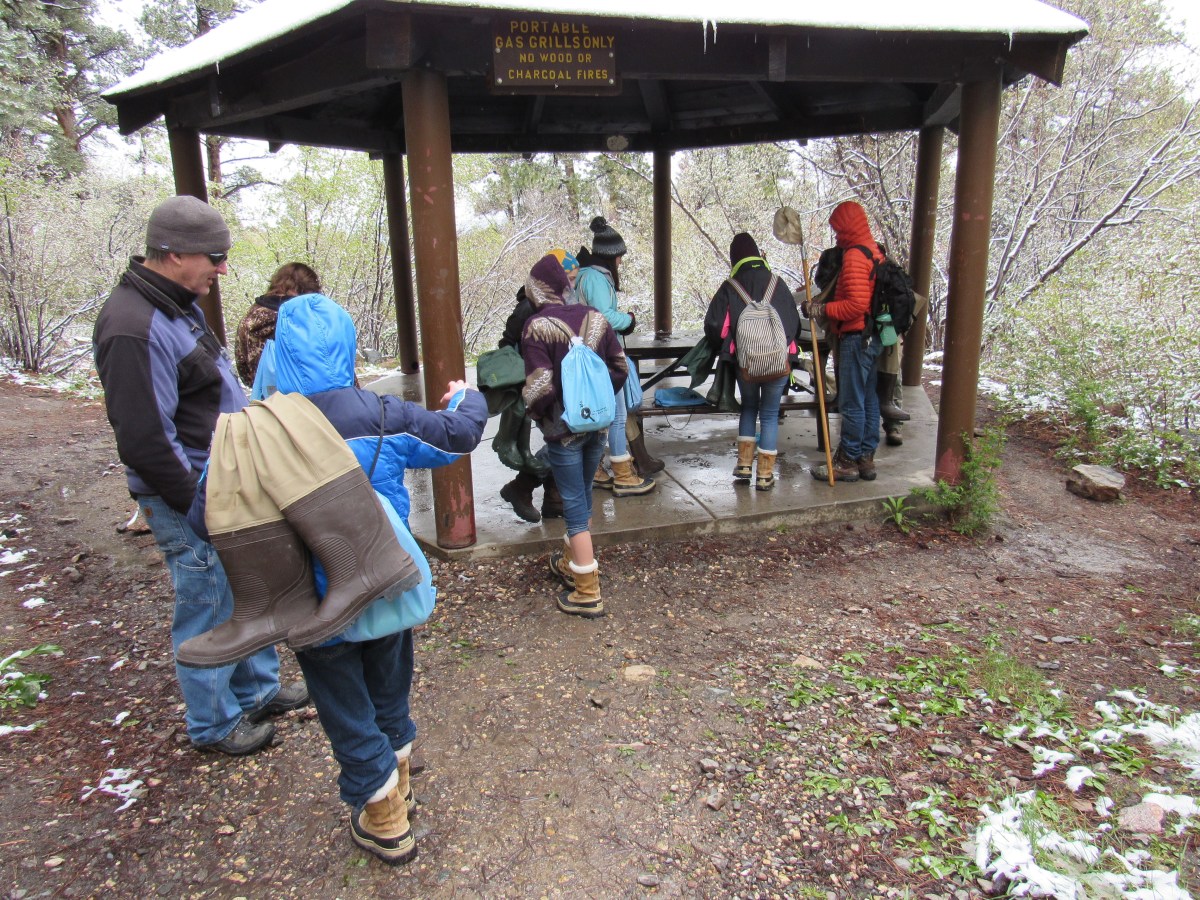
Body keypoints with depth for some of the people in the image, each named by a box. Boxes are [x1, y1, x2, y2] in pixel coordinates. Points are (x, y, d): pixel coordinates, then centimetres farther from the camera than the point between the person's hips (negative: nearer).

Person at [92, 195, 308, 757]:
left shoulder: (178, 305, 8)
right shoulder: (134, 328, -24)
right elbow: (146, 443, -25)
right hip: (190, 503, -10)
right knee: (209, 612, 7)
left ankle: (257, 689, 41)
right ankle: (216, 725, 27)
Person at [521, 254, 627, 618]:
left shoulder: (537, 327, -15)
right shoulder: (595, 318, 2)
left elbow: (541, 384, -19)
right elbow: (620, 367, 4)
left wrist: (534, 412, 0)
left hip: (563, 427, -6)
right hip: (597, 422, 6)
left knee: (575, 506, 1)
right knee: (583, 496, 21)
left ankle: (587, 593, 7)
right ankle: (570, 564, 41)